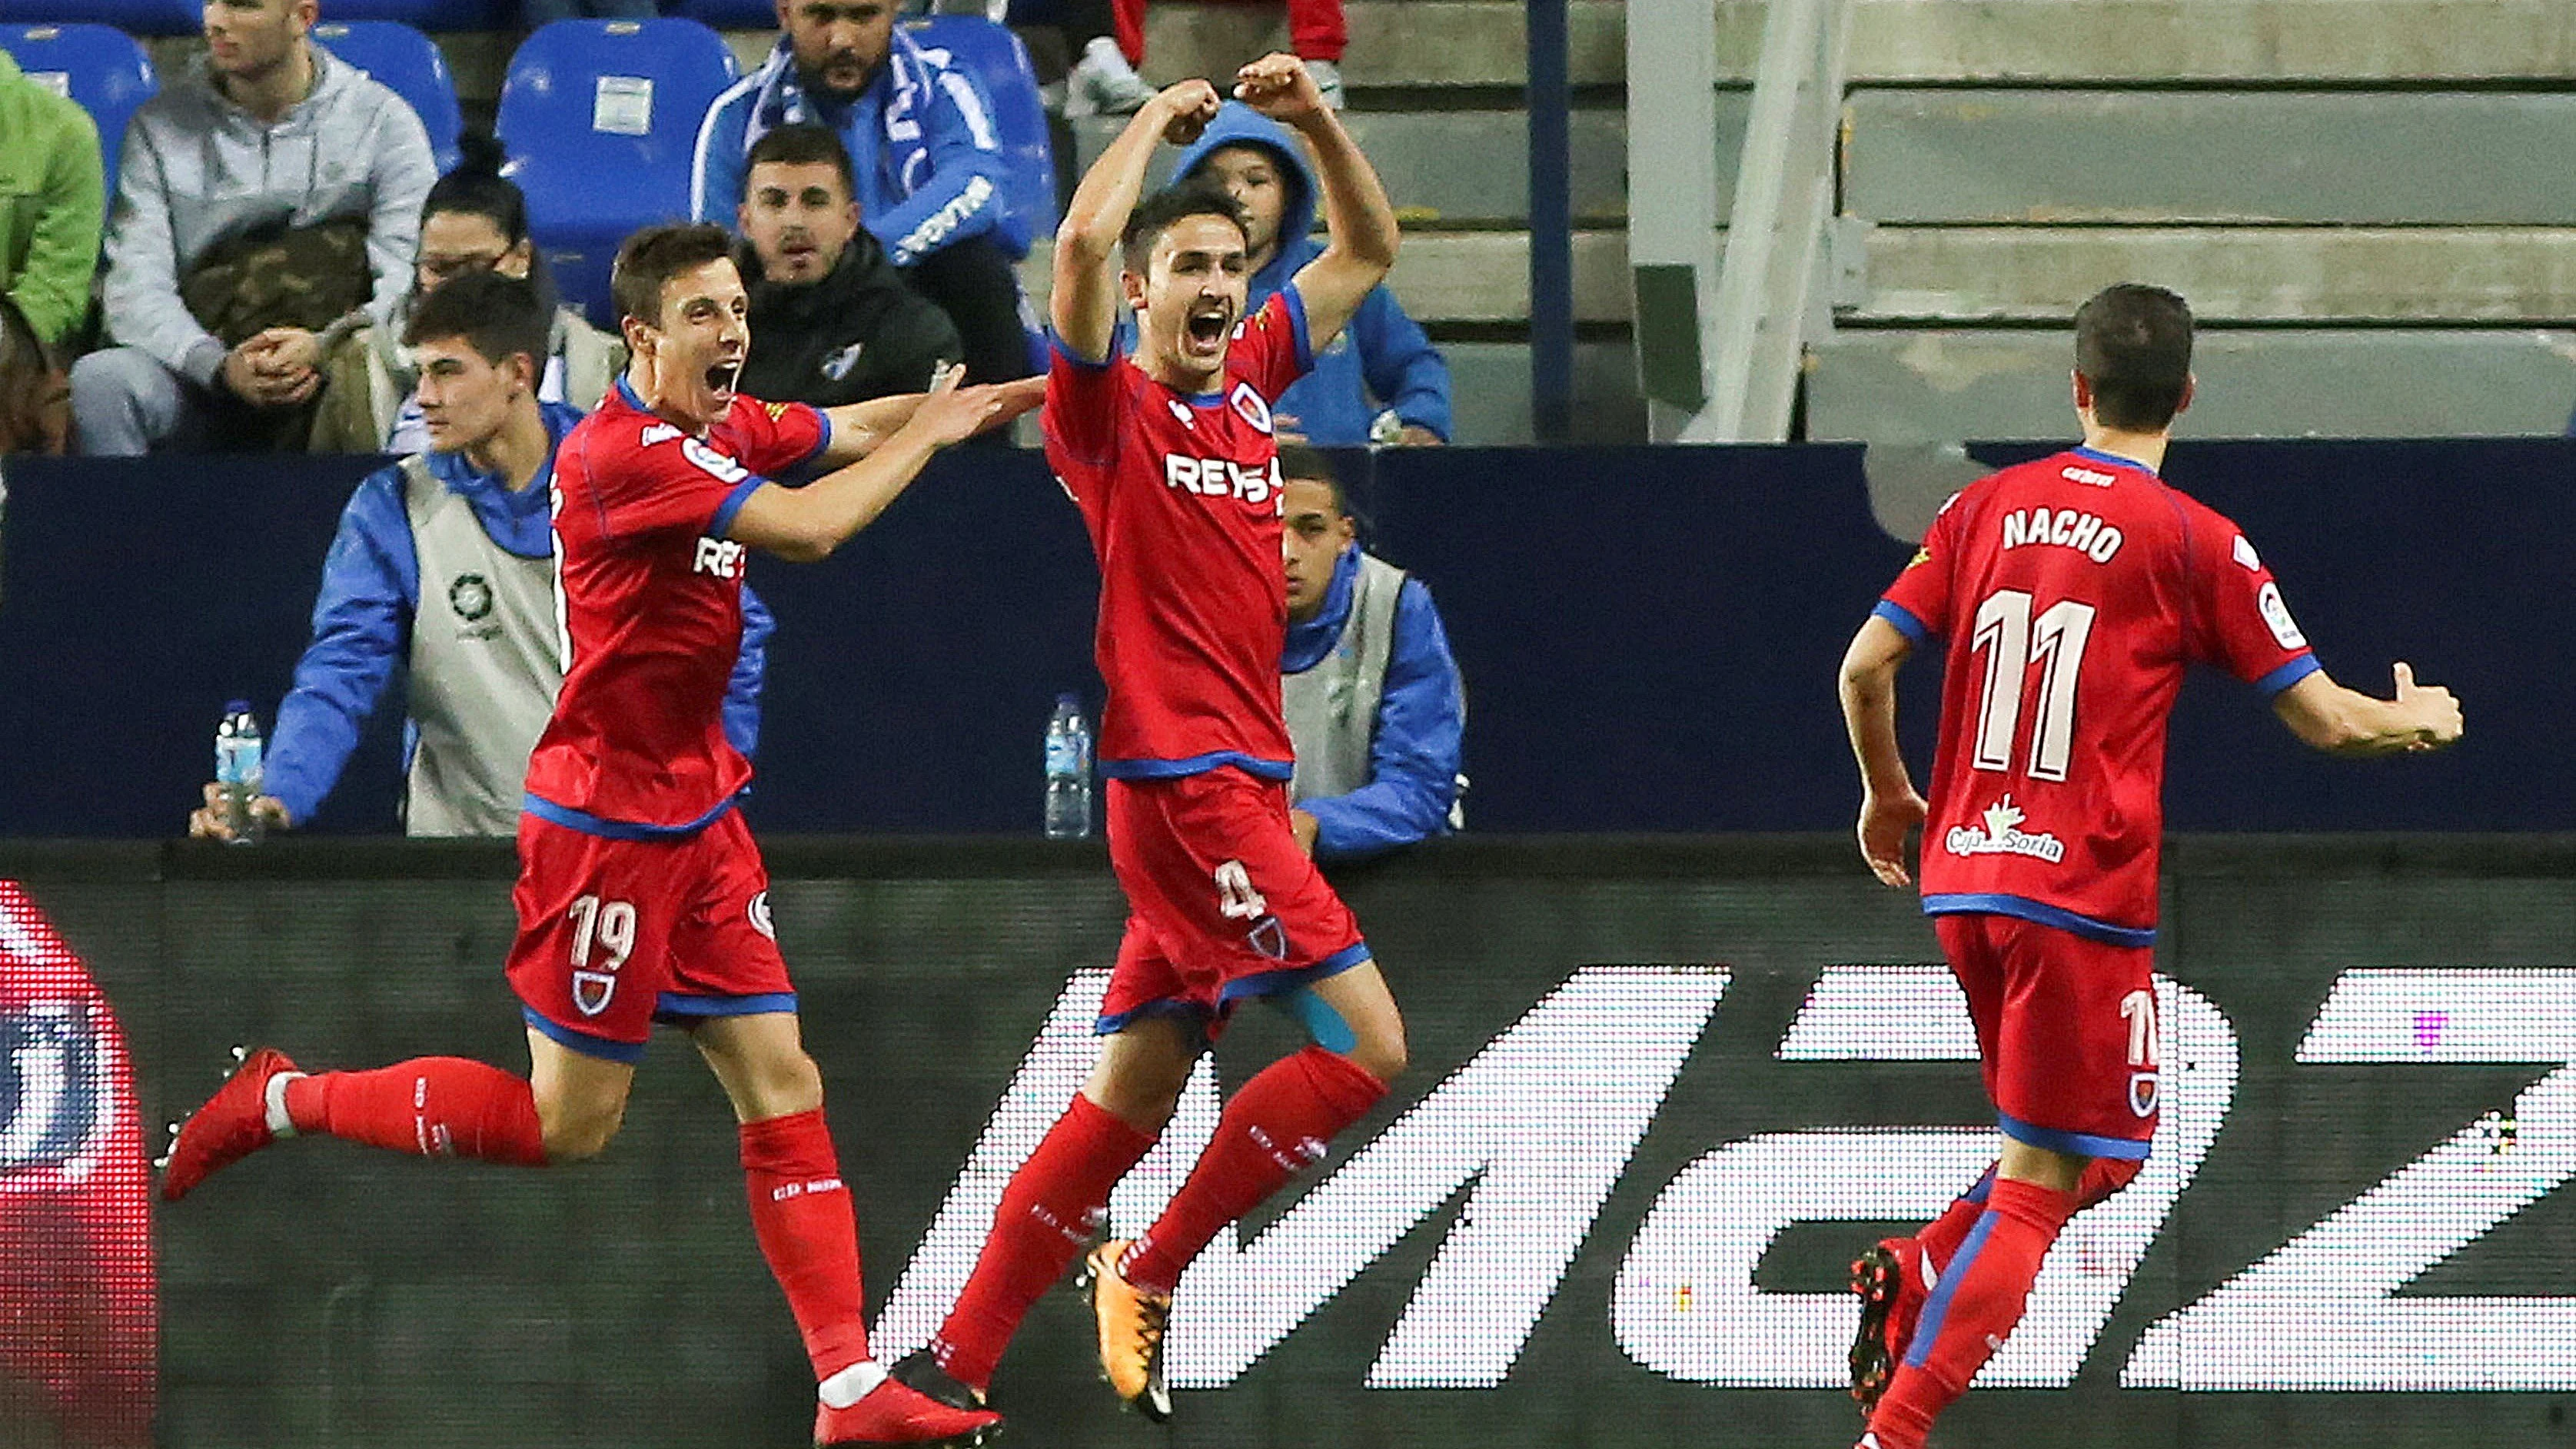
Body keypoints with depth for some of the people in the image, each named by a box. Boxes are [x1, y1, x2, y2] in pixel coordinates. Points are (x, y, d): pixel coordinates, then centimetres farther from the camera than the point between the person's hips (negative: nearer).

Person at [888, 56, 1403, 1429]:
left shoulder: (1246, 384, 14)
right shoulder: (1113, 407, -5)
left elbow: (1367, 248, 23)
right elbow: (1080, 244, -23)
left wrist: (1313, 119, 8)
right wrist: (1157, 119, -9)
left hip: (1237, 787, 7)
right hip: (1184, 782, -7)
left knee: (1127, 1099, 7)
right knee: (1363, 1045, -13)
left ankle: (952, 1362, 10)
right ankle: (1152, 1272, -4)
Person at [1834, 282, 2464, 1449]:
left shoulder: (1986, 507, 7)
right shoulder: (2196, 542, -5)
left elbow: (1865, 667, 8)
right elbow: (2328, 721, -3)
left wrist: (1888, 793, 26)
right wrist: (2420, 720, 19)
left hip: (1961, 875, 6)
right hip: (2083, 894, -6)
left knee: (2091, 1156, 21)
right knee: (2040, 1181, -2)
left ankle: (1910, 1282, 1)